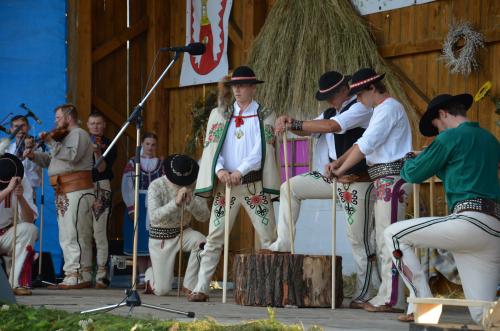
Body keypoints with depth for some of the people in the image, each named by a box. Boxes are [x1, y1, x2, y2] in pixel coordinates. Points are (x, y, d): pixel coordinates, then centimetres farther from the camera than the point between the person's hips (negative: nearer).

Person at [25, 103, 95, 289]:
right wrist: (33, 156, 11)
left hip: (77, 192, -11)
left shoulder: (78, 134, -5)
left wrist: (51, 142, -17)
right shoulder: (65, 136, 27)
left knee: (74, 235, -14)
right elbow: (51, 161, 26)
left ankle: (77, 277, -17)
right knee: (67, 237, 11)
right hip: (65, 194, 11)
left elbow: (72, 156, -22)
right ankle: (80, 276, 13)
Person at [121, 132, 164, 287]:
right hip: (138, 206, 1)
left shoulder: (162, 164, 8)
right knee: (139, 242, 2)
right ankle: (142, 278, 7)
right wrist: (131, 207, -7)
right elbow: (126, 187, 2)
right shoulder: (132, 163, 8)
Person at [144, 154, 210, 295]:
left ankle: (191, 287, -15)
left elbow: (205, 216, -16)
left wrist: (190, 201, -34)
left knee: (201, 241, -33)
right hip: (160, 237, -3)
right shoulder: (156, 186, -17)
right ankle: (150, 275, 34)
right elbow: (154, 217, -30)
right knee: (162, 290, -5)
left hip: (183, 232, 3)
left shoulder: (193, 186, -9)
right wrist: (176, 203, -42)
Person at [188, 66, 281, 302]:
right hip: (224, 184, 2)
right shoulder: (219, 114, 11)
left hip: (254, 184, -2)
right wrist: (220, 170, -14)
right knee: (214, 238, -1)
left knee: (269, 237, -3)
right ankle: (201, 287, 0)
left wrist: (240, 171, -17)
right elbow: (211, 146, 4)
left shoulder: (265, 116, 5)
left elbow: (261, 150, -5)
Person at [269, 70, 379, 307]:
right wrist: (290, 124, -14)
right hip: (333, 178, 8)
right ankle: (283, 245, 4)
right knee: (291, 187, 6)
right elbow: (307, 130, 8)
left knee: (359, 238, -3)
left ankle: (362, 295, 6)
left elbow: (332, 126, -25)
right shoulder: (330, 112, 16)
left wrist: (294, 124, -24)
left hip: (357, 182, -8)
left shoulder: (361, 108, -12)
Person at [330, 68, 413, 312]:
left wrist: (341, 170, -10)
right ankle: (386, 296, 19)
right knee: (383, 240, 14)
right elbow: (363, 143, 20)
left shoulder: (389, 108, -13)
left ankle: (392, 299, -11)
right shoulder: (381, 109, 21)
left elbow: (365, 145, -18)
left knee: (388, 240, -11)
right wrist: (338, 162, 7)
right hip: (384, 181, 11)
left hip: (391, 178, -11)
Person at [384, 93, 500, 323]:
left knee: (393, 234, 6)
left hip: (470, 221, -8)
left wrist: (408, 164, 30)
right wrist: (430, 158, 40)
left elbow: (414, 174, 6)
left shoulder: (451, 137, 0)